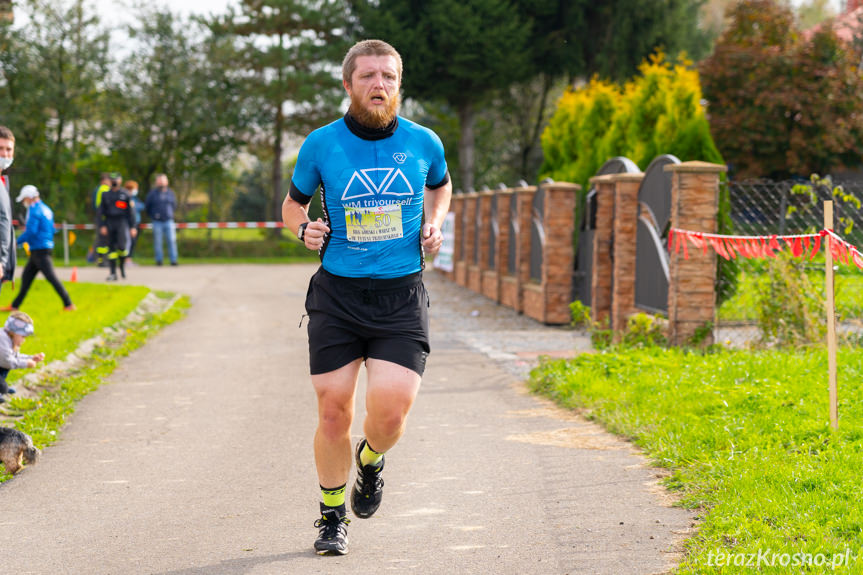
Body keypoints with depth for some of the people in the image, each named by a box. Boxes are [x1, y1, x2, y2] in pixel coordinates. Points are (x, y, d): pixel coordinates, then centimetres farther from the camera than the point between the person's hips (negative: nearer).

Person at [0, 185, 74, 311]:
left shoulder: (34, 209, -13)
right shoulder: (46, 209, 16)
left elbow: (31, 231, -20)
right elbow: (52, 230, 19)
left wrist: (17, 242, -10)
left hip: (39, 249, -10)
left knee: (51, 277, -10)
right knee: (26, 277, 13)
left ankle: (69, 304, -11)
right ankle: (14, 306, 17)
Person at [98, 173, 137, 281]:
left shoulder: (125, 194, 6)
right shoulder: (105, 195, 12)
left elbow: (130, 211, 7)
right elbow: (101, 212, 10)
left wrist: (132, 227, 2)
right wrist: (102, 226, -1)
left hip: (122, 222, -2)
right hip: (109, 223, 3)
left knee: (122, 246, -18)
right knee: (110, 248, 0)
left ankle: (122, 266, 8)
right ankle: (113, 273, 6)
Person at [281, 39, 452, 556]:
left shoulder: (423, 142, 3)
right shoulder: (321, 145, -1)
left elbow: (440, 186, 25)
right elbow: (293, 202, 15)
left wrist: (434, 224, 6)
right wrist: (304, 228, -6)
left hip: (401, 296, 0)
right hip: (337, 294, 0)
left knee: (391, 409, -14)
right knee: (333, 412, 0)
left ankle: (371, 460, 24)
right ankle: (332, 516, 22)